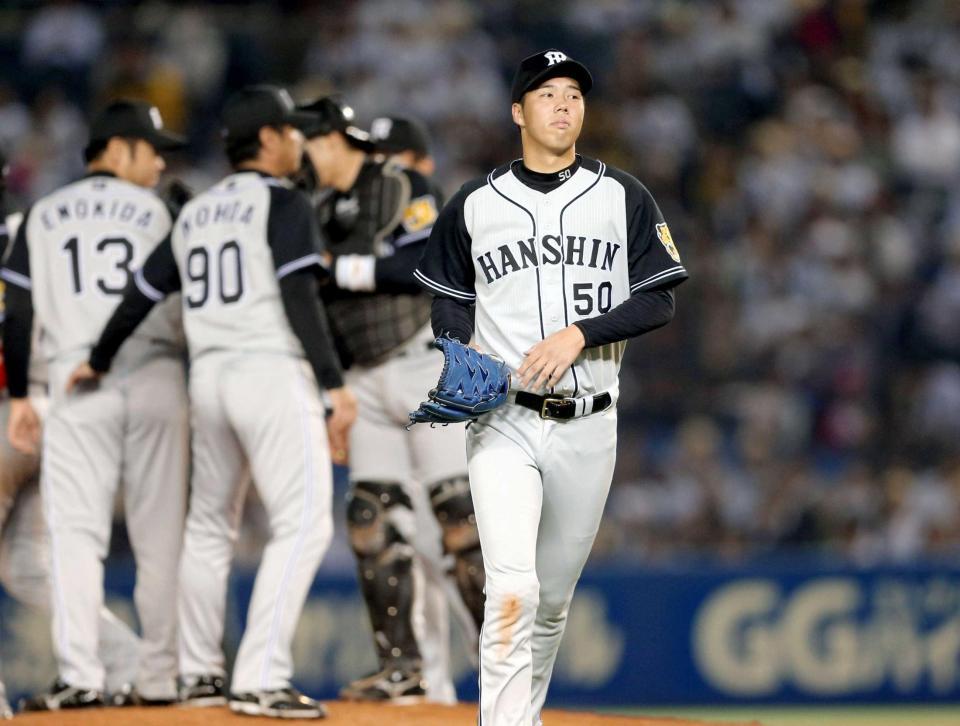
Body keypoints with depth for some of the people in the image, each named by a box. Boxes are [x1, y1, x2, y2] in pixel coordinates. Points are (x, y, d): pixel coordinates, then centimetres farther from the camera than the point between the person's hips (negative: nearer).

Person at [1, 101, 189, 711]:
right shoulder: (156, 212, 6)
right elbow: (188, 305, 3)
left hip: (77, 384, 0)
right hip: (157, 381, 0)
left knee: (76, 531, -2)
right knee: (160, 536, 4)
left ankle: (81, 677, -12)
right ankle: (162, 677, 4)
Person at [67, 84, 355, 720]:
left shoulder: (195, 214, 17)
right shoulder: (284, 203, -4)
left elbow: (142, 293, 23)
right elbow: (299, 299, -16)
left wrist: (98, 362, 38)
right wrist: (335, 384, -19)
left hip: (209, 379, 8)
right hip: (274, 374, -8)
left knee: (210, 527, 19)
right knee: (303, 524, -10)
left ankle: (200, 674, 23)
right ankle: (262, 680, -21)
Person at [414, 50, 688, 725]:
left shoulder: (623, 198, 5)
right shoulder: (474, 206, 5)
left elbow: (658, 301, 1)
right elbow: (450, 299, 15)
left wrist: (579, 334, -13)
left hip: (587, 426, 2)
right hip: (503, 422, -2)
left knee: (554, 600, 11)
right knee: (513, 589, -19)